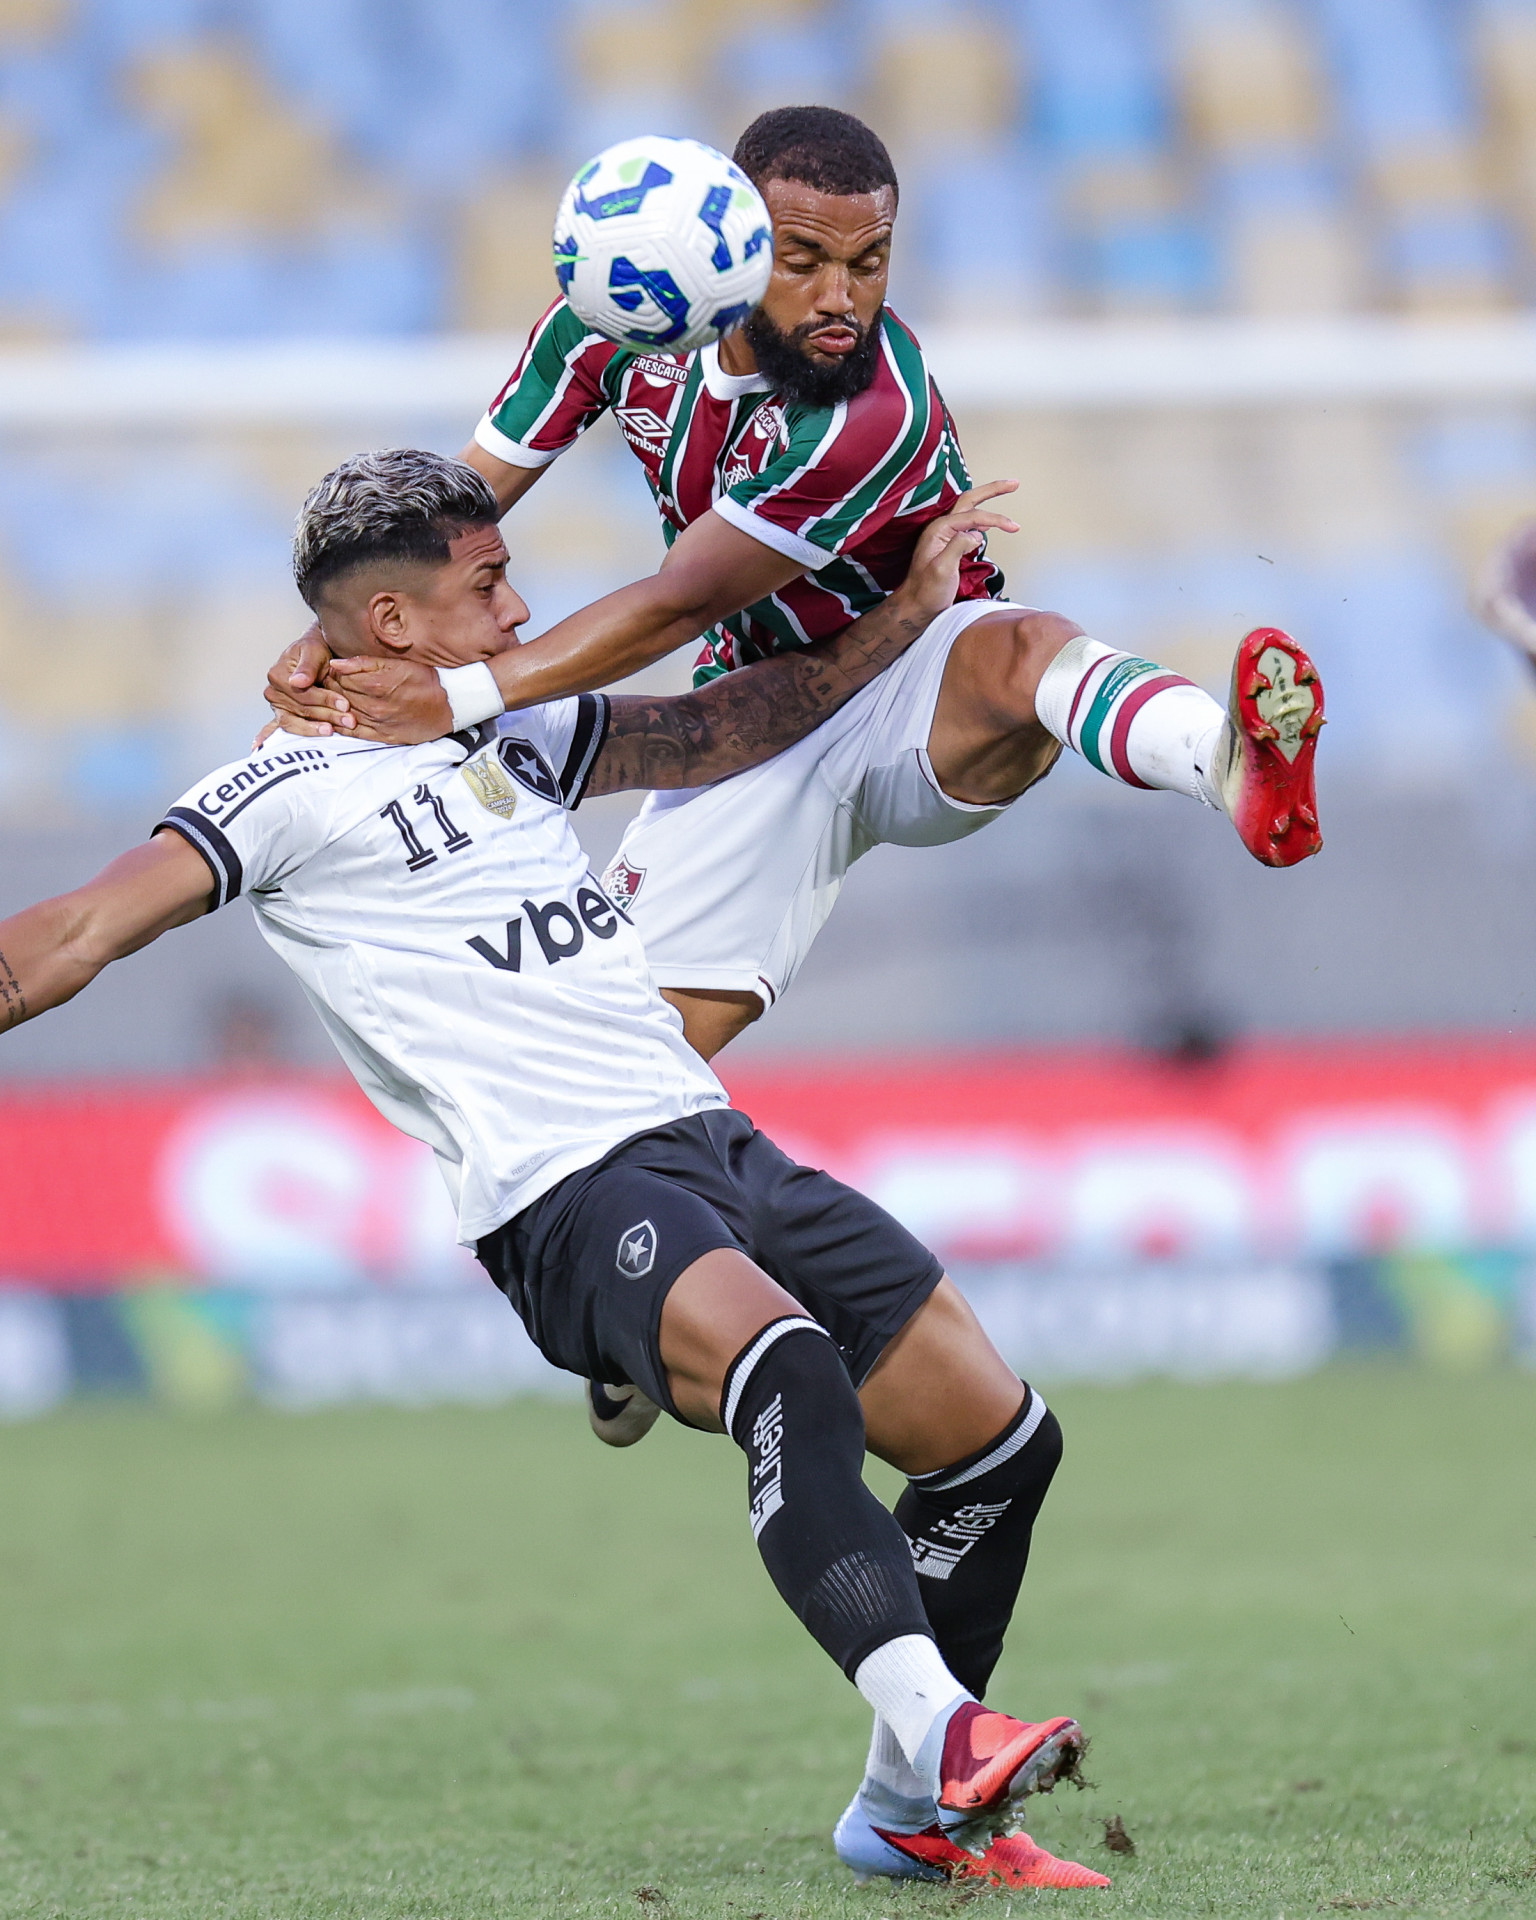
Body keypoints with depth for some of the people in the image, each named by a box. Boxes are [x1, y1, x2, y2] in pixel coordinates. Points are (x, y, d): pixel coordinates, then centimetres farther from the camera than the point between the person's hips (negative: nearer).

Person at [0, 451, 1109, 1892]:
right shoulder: (293, 792, -1)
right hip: (565, 1197, -9)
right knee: (784, 1363, -37)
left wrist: (906, 612, 32)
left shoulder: (521, 735, 22)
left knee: (998, 1440, 7)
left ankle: (914, 1811, 16)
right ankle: (931, 1724, -48)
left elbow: (722, 731, 34)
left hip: (714, 1143, 9)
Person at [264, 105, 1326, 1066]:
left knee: (1014, 648, -42)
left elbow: (681, 606, -27)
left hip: (920, 698, -6)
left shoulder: (880, 415, -30)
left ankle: (1238, 765, -72)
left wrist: (460, 697, -32)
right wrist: (341, 645, -17)